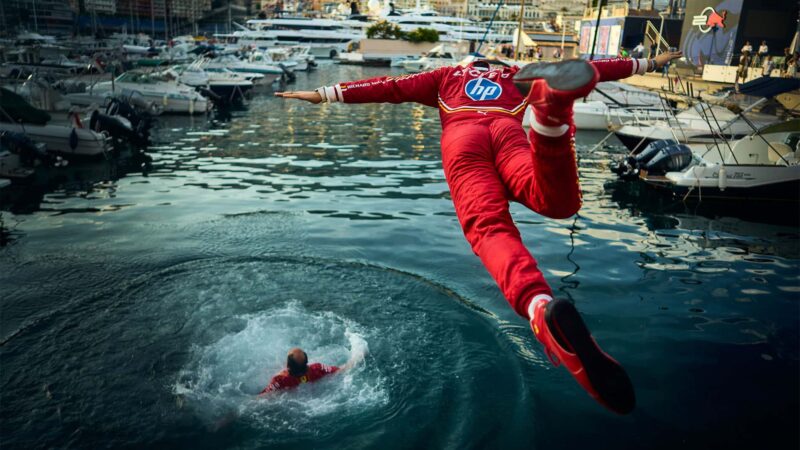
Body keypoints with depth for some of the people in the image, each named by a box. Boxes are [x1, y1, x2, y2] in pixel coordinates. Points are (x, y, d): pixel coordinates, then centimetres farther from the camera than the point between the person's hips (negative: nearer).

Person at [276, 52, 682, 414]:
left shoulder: (447, 76, 39)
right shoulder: (518, 77, 40)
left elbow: (390, 87, 32)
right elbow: (590, 68, 42)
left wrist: (325, 95, 35)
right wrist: (647, 64, 53)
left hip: (461, 139, 0)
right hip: (508, 131, 1)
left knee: (489, 228, -25)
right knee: (559, 201, -27)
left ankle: (542, 309, -55)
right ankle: (551, 106, -54)